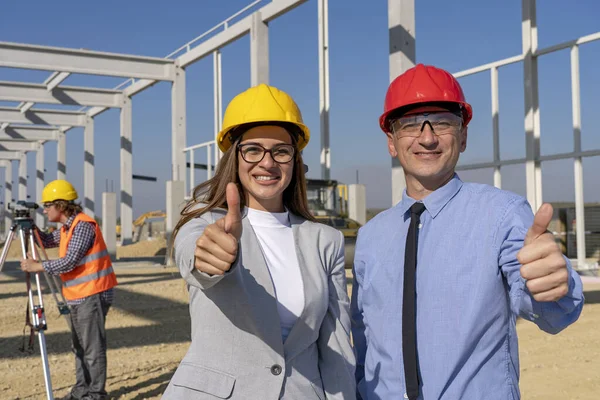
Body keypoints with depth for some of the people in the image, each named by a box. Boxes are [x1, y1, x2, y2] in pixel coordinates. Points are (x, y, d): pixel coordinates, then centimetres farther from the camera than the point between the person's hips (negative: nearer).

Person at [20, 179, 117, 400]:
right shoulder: (68, 227, 13)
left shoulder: (83, 225, -17)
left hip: (92, 295, -10)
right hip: (79, 296, 10)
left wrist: (37, 266, -15)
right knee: (80, 346, 16)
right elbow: (47, 241, 25)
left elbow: (69, 262, -22)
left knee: (93, 347, -4)